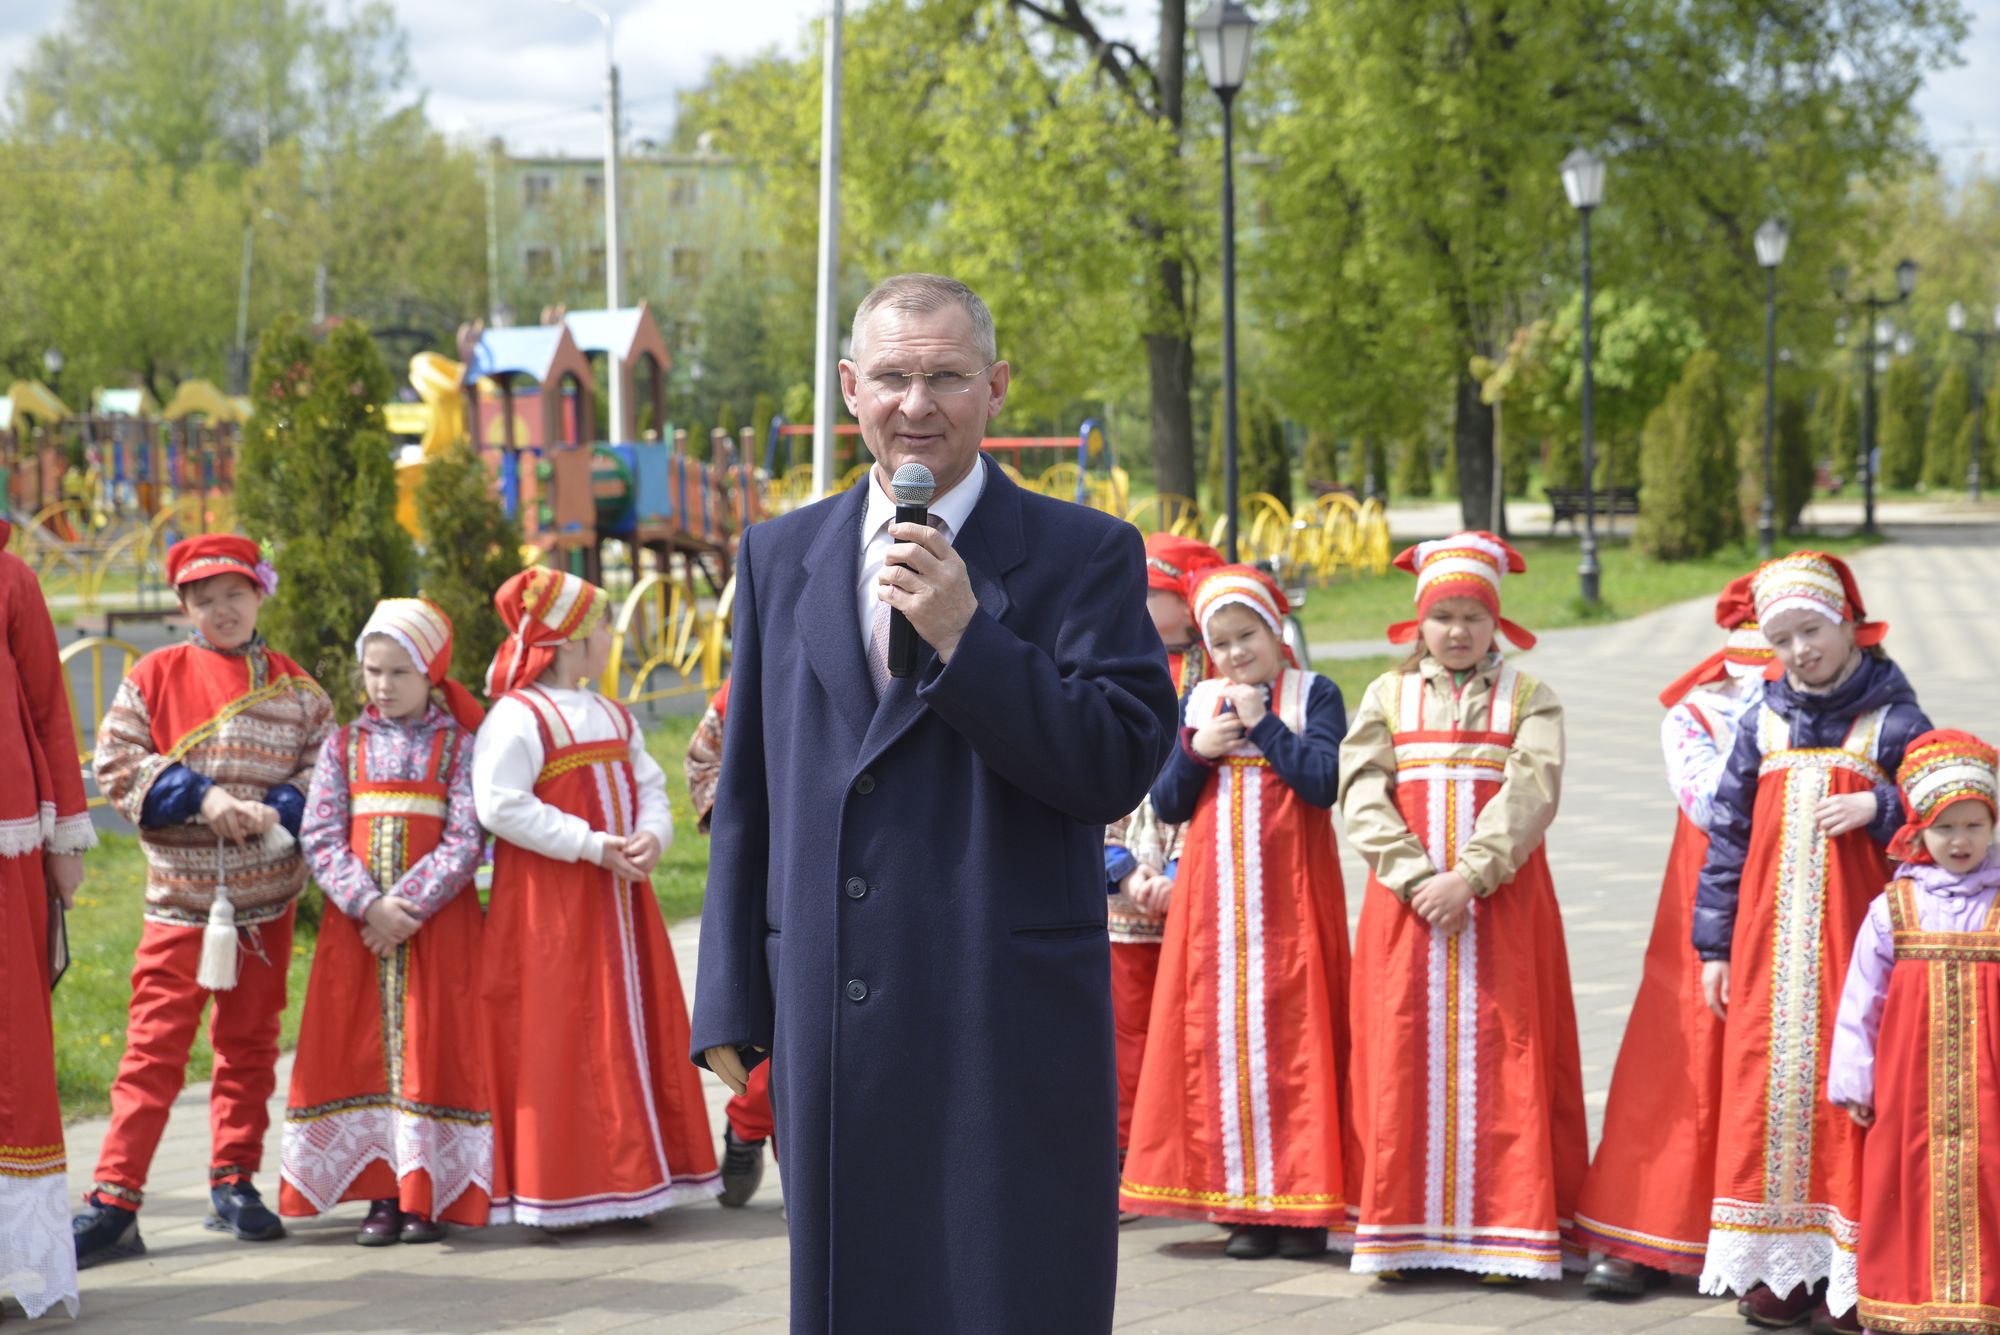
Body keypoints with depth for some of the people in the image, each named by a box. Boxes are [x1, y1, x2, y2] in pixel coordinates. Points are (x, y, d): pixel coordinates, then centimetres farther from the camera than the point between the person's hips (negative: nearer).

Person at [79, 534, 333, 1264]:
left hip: (266, 899, 2)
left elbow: (328, 772, 4)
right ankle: (114, 1200, -4)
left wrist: (274, 811, -14)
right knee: (154, 1046, -5)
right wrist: (199, 797, -15)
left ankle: (234, 1183, 20)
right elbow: (117, 765, -4)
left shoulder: (295, 688, 7)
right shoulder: (154, 676, 2)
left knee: (250, 1042, 9)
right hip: (179, 896, -2)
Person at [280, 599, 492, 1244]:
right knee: (364, 1046, 1)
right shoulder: (345, 744, 8)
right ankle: (382, 1194, 7)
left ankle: (430, 1196, 3)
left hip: (438, 919, -2)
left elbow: (466, 841, -7)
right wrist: (369, 903, -14)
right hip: (356, 923, 2)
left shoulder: (458, 745, 1)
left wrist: (409, 906, -17)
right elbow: (320, 836, 0)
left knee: (431, 1046, -2)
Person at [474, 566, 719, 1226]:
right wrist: (590, 845, -20)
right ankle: (558, 1191, -3)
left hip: (617, 898, 8)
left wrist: (652, 836, -9)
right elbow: (500, 805, -20)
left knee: (631, 1033, 9)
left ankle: (625, 1177, 16)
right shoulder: (516, 717, -10)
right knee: (561, 1041, -8)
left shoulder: (614, 717, 18)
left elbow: (650, 787, 15)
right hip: (548, 906, -8)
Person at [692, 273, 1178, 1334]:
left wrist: (965, 633, -18)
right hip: (831, 1035, 4)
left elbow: (1120, 768, -10)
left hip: (1010, 1034, -4)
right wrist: (732, 1003, 10)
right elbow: (746, 796, 14)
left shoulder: (1083, 555, 0)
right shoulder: (781, 556, 12)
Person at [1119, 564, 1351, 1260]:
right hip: (1215, 895, 4)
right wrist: (1195, 751, -5)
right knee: (1221, 1037, 1)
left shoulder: (1315, 695, 2)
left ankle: (1302, 1205, 0)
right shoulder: (1198, 702, 13)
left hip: (1290, 895, -4)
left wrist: (1263, 722, -11)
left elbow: (1325, 782, -12)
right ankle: (1243, 1203, 6)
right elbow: (1167, 804, 11)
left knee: (1293, 1033, -5)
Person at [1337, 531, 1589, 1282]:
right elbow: (1362, 795, -2)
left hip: (1501, 904, -1)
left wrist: (1469, 876, -20)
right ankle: (1403, 1230, 5)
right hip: (1405, 903, 2)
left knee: (1499, 1052, -3)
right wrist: (1418, 879, -14)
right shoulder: (1387, 696, 10)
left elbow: (1531, 795, -9)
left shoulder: (1528, 699, 5)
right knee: (1404, 1053, 0)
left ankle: (1505, 1228, 0)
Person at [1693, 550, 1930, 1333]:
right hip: (1768, 943, 3)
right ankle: (1778, 1263, 11)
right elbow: (1727, 834, 11)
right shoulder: (1764, 721, 9)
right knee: (1765, 1082, 2)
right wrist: (1714, 945, 8)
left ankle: (1849, 1272, 3)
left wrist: (1879, 807, -17)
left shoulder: (1894, 721, 0)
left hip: (1855, 939, -3)